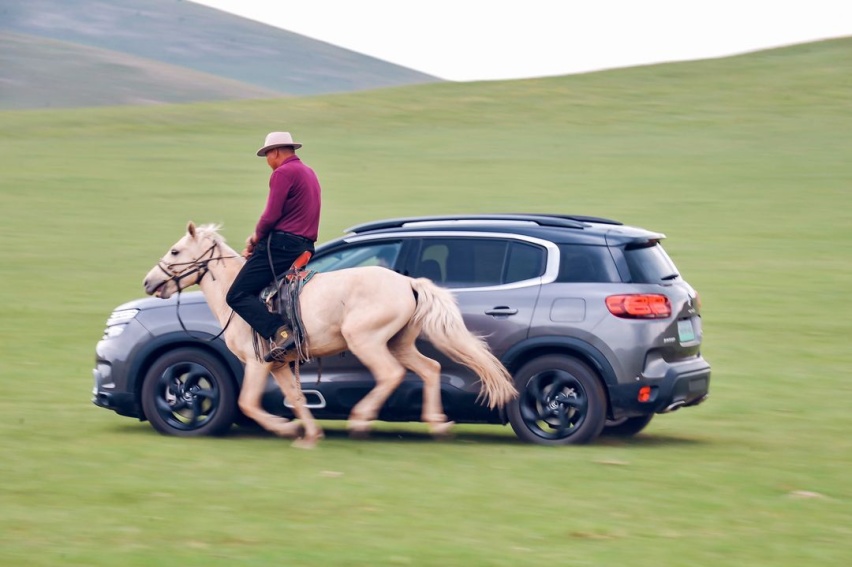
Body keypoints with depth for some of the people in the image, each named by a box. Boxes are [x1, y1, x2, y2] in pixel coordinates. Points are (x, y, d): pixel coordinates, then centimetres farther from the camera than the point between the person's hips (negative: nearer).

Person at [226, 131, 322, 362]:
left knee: (238, 296, -10)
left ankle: (280, 333, -28)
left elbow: (271, 216, -17)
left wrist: (256, 237, 3)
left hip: (281, 244, -10)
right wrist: (259, 240, 14)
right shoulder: (309, 174, 22)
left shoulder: (283, 173, -8)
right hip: (305, 246, 10)